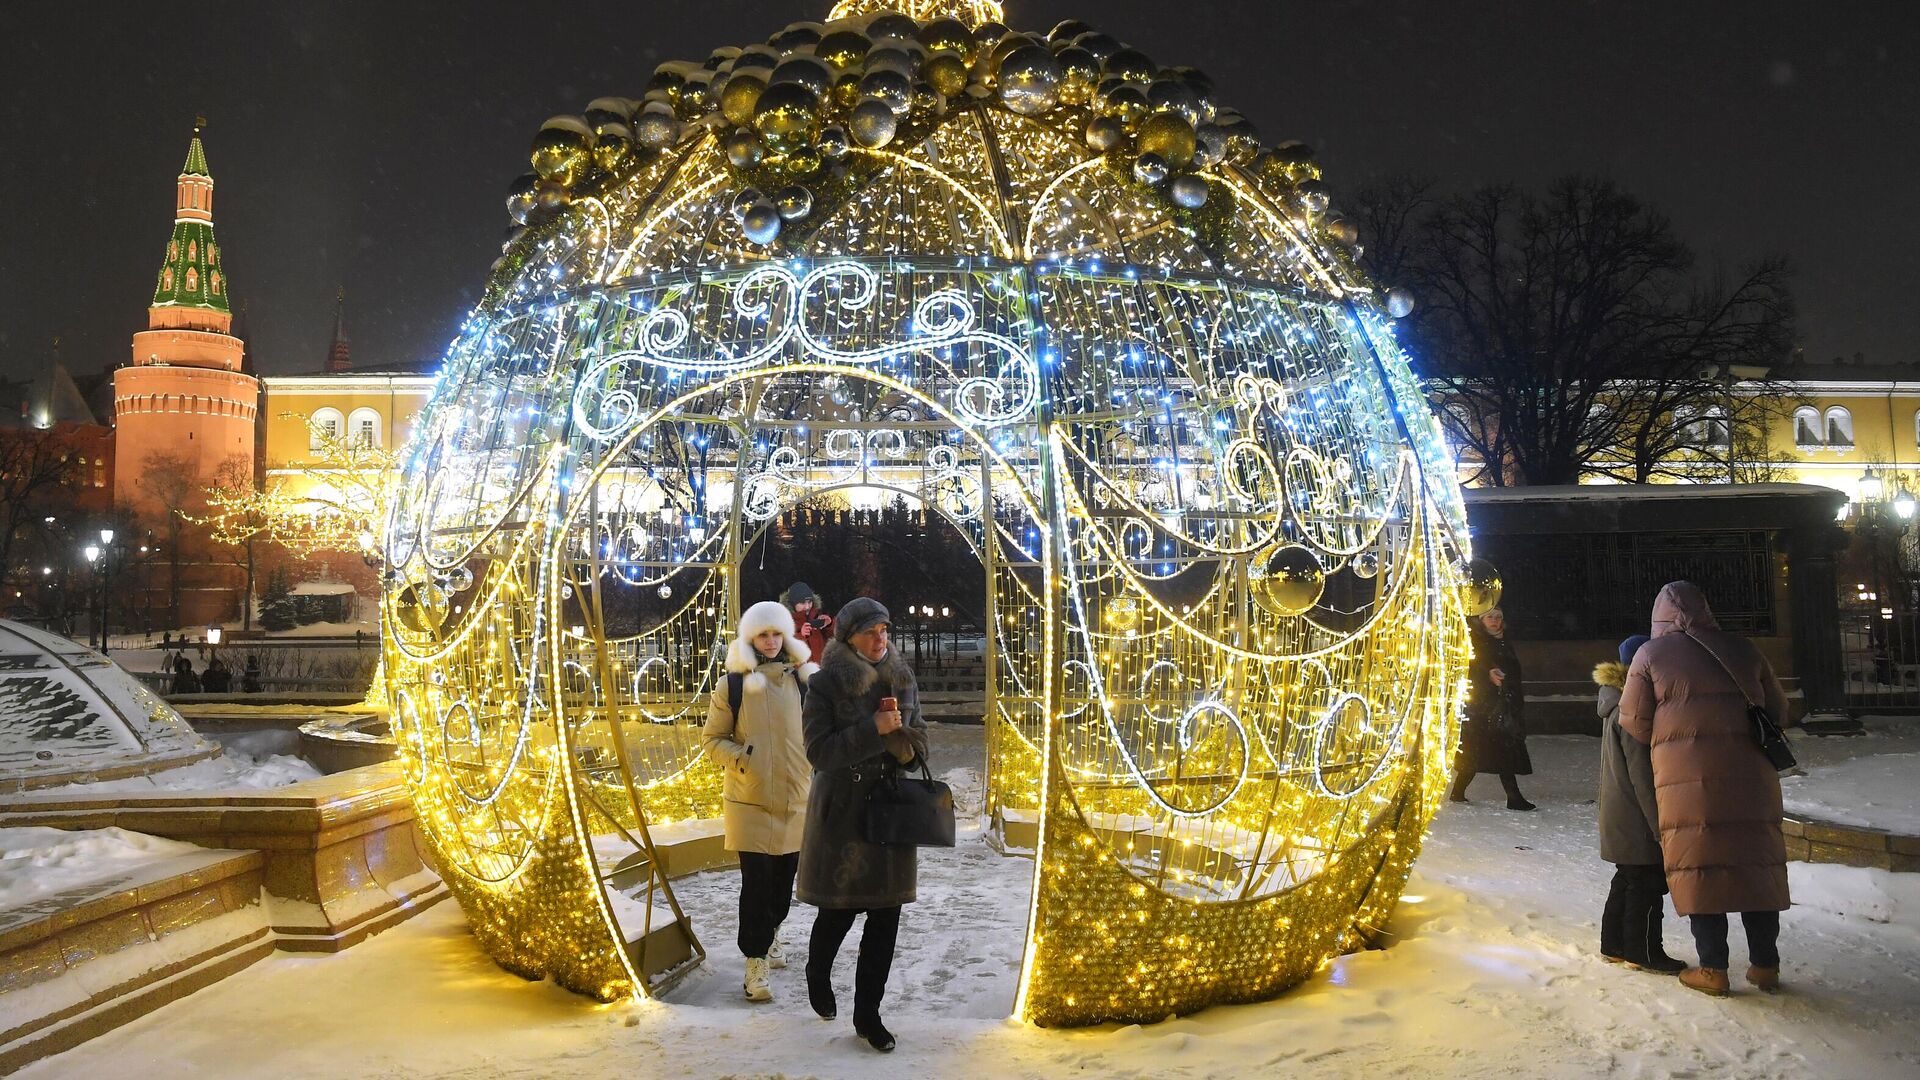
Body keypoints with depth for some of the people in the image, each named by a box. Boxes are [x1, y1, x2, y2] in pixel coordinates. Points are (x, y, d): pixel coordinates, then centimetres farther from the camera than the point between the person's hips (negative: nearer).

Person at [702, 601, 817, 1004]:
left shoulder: (804, 679, 3)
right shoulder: (733, 684, -3)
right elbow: (713, 740, 2)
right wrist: (741, 758, -16)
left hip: (797, 798, 3)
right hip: (750, 800, -3)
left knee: (785, 875, 14)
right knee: (757, 880, -6)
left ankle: (771, 933, 39)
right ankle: (756, 963, 2)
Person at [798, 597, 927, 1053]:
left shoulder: (902, 681, 4)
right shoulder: (825, 684, -8)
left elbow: (918, 750, 8)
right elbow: (818, 751, -15)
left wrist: (898, 732, -14)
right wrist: (873, 729, -23)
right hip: (842, 813, -3)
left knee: (885, 916, 4)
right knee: (839, 910, 7)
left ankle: (868, 1014, 19)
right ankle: (817, 977, 40)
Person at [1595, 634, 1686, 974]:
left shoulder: (1616, 705, 13)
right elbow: (1642, 773, -21)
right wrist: (1658, 822, -19)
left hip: (1620, 816, 11)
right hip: (1636, 816, -11)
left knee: (1627, 879, 16)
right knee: (1647, 882, -2)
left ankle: (1614, 945, 23)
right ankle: (1643, 951, 5)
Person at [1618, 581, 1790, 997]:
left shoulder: (1651, 655, 0)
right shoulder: (1742, 650, 9)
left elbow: (1634, 723, -1)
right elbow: (1777, 712, 15)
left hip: (1687, 779, -3)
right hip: (1750, 775, 3)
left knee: (1700, 868, 4)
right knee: (1756, 865, 12)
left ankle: (1712, 968, 7)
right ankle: (1765, 964, 20)